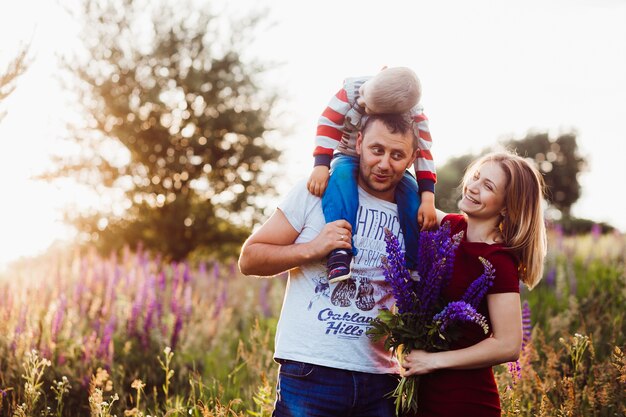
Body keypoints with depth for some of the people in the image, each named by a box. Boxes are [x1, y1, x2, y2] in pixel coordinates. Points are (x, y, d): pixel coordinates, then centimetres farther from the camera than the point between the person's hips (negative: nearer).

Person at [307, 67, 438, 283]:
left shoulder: (415, 115, -22)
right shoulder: (352, 89, -23)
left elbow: (423, 154, -22)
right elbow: (328, 125, -24)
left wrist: (428, 200, -32)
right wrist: (321, 165, -36)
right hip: (349, 159, -1)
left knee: (413, 194, -28)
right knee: (341, 174, -37)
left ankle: (416, 267, -16)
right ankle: (339, 252, -44)